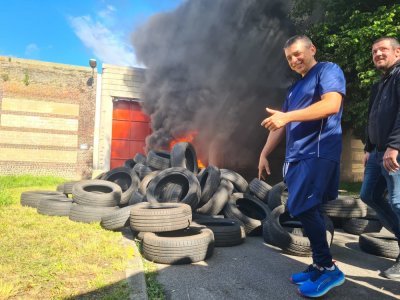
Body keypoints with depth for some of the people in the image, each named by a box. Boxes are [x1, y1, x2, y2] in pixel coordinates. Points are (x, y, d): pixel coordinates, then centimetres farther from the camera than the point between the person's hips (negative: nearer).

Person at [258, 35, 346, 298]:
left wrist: (287, 116, -23)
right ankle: (320, 265, 17)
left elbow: (332, 104, -18)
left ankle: (328, 268, -4)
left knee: (302, 207, -17)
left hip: (318, 152, -8)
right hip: (296, 157, 8)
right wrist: (264, 154, 16)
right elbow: (279, 125, 23)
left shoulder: (328, 70, 2)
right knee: (309, 210, 7)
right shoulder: (295, 88, 25)